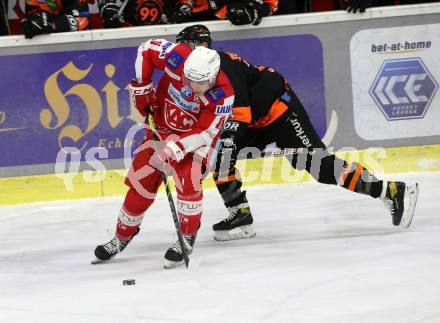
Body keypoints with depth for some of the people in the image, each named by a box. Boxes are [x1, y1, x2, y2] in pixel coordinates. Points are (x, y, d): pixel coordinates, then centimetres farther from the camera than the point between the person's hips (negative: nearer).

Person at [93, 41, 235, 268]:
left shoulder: (223, 95, -32)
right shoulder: (179, 58, -29)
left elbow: (205, 132, -27)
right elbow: (147, 49, -12)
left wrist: (178, 146, -38)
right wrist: (141, 88, -12)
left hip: (196, 137, -3)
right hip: (163, 127, 3)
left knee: (188, 180, -25)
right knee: (140, 182, 4)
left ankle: (187, 238, -6)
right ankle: (122, 237, 24)